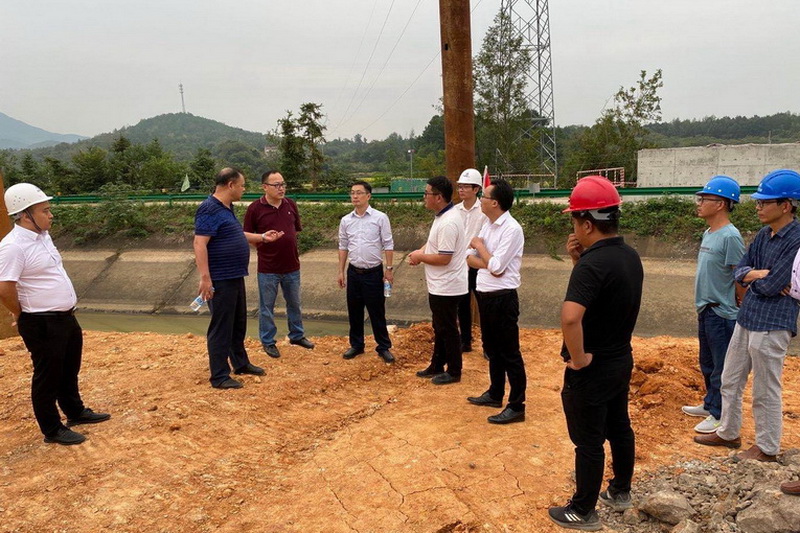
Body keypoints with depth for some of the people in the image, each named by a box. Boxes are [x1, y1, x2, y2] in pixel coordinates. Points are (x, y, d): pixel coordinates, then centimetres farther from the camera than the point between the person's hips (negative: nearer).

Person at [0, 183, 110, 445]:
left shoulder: (42, 235, 7)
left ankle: (75, 412, 42)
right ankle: (52, 430, 22)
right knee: (48, 376, 7)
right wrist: (22, 314, -9)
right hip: (42, 325, -9)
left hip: (65, 317, 9)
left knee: (69, 370, 23)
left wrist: (66, 312, 16)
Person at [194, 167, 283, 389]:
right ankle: (219, 377, 9)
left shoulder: (227, 208, 12)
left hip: (235, 277, 10)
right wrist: (205, 278, -29)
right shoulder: (209, 210, -18)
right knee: (221, 327, -1)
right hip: (220, 280, -10)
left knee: (239, 323, 21)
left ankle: (241, 363, 36)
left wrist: (261, 237, 27)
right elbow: (199, 244, -25)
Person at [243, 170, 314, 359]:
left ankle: (297, 335, 36)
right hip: (268, 268, -4)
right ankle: (268, 342, 25)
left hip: (292, 266, 4)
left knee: (294, 304, 18)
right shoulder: (255, 208, -10)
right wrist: (264, 241, -9)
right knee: (267, 307, 9)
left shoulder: (291, 205, 2)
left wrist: (286, 244, 8)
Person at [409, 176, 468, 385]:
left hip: (446, 288, -10)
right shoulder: (442, 216, 8)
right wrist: (420, 252, 2)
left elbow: (444, 258, -28)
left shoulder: (448, 222, -25)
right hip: (439, 286, 10)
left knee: (447, 330, 4)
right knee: (440, 328, 20)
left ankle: (454, 372, 18)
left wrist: (420, 257, -14)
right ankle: (437, 366, 34)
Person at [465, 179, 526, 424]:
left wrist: (479, 245, -8)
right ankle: (495, 394, 36)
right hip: (485, 295, 9)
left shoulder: (511, 229, -18)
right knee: (492, 348, 20)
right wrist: (488, 264, -12)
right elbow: (469, 258, 7)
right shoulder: (488, 226, 9)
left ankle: (516, 406, 10)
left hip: (502, 298, -9)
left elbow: (496, 267, -22)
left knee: (509, 353, 0)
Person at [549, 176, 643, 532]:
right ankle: (620, 493, 42)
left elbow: (570, 316, -41)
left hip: (591, 370, -9)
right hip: (622, 361, 9)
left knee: (589, 443, 6)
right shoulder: (630, 256, 1)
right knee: (619, 428, 23)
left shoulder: (593, 263, -28)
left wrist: (578, 358, -26)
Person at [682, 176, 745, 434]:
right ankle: (711, 404, 37)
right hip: (705, 311, 10)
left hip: (722, 314, -9)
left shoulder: (730, 237, -20)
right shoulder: (708, 234, 9)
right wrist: (703, 304, 16)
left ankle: (720, 415, 15)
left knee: (722, 368, 3)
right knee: (707, 364, 22)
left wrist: (742, 312, -9)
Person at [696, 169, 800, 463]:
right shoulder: (764, 234, 8)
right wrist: (760, 274, -13)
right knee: (730, 381, 19)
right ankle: (728, 433, 35)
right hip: (746, 318, 9)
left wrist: (752, 275, -2)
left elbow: (769, 286, -22)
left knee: (765, 391, 6)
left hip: (771, 325, -9)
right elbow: (739, 271, 8)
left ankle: (767, 447, 23)